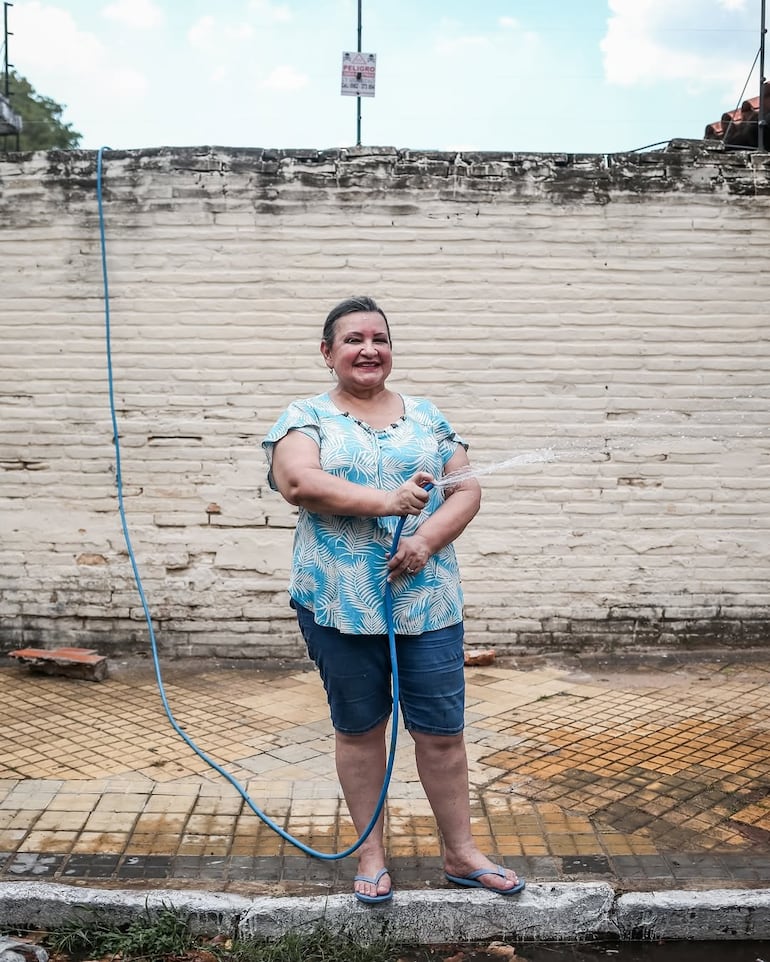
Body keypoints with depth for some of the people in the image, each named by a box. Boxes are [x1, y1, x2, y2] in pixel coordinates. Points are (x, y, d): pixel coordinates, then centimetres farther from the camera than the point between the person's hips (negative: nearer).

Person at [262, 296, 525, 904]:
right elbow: (296, 482, -18)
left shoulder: (427, 416, 10)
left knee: (442, 730, 8)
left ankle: (461, 853, 26)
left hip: (428, 599, 2)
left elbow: (467, 491, 4)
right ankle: (371, 854, 29)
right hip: (339, 603, -2)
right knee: (358, 729, 12)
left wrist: (427, 538, -15)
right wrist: (386, 500, -24)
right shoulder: (307, 417, 1)